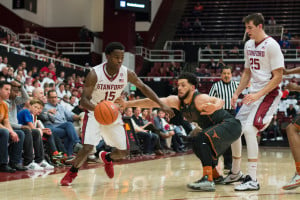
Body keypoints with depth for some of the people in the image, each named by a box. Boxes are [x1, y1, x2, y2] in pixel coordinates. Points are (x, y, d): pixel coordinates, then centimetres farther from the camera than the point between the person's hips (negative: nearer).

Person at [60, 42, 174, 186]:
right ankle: (71, 173, 4)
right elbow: (83, 100, -27)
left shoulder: (127, 74, -14)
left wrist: (161, 105, -4)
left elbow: (143, 87, 2)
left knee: (123, 151, 6)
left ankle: (106, 158, 42)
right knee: (87, 148, -22)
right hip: (95, 113, -4)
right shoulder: (95, 74, -25)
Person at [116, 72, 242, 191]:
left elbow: (220, 101, -40)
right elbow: (153, 102, -6)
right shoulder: (176, 101, -1)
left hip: (230, 125, -10)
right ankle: (215, 176, 39)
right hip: (219, 128, 10)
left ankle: (208, 181, -34)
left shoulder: (199, 99, -24)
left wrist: (215, 106, -64)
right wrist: (127, 104, -12)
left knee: (200, 139, -28)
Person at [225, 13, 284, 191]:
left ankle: (252, 180, -20)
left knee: (249, 129, -24)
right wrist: (237, 93, 12)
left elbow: (278, 77, -17)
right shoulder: (249, 45, 11)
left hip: (269, 93, -8)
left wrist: (258, 95, -23)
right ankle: (235, 172, 27)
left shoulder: (271, 45, -14)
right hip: (254, 94, 9)